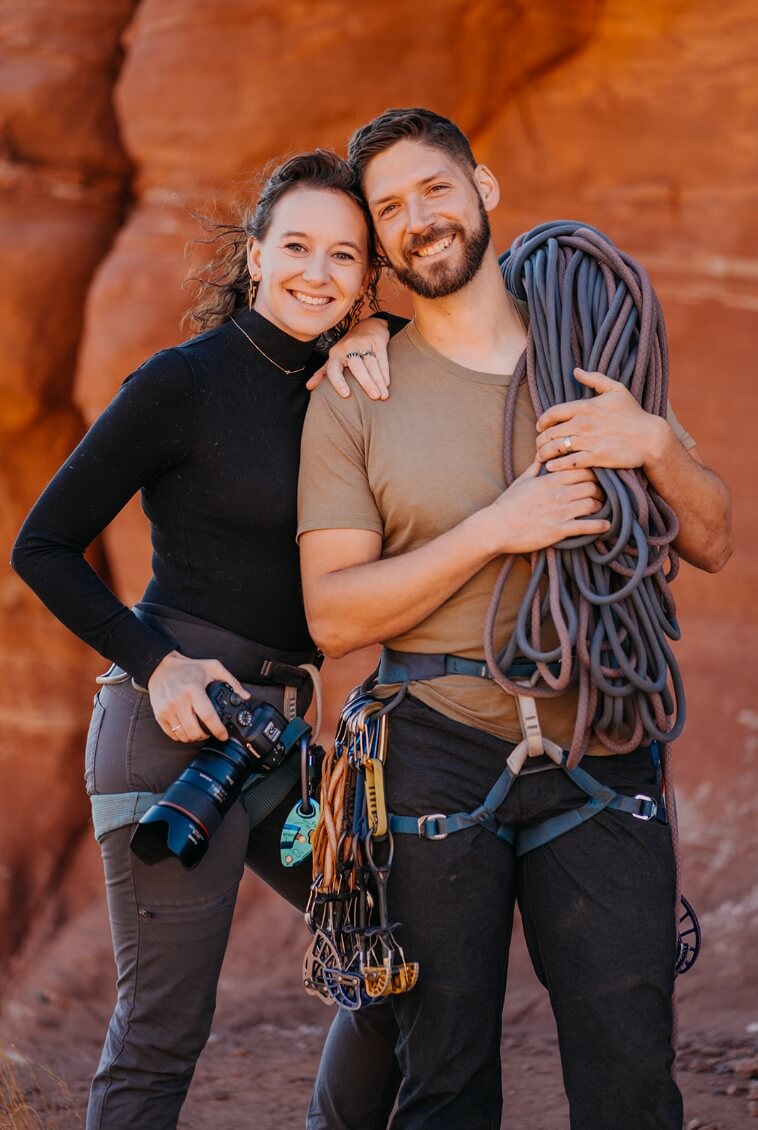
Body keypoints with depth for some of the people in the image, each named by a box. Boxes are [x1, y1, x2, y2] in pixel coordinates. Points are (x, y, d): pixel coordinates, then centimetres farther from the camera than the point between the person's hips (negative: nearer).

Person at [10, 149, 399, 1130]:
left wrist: (380, 341, -5)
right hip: (176, 722, -7)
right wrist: (155, 666, -15)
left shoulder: (336, 386, 10)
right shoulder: (183, 382, -8)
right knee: (162, 1030, -5)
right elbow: (42, 547, -6)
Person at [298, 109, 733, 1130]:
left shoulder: (596, 355, 10)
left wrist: (656, 444, -10)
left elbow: (714, 543, 10)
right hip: (439, 751, -2)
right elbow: (333, 616, -6)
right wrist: (496, 529, -15)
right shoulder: (354, 396, 2)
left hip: (599, 752, 2)